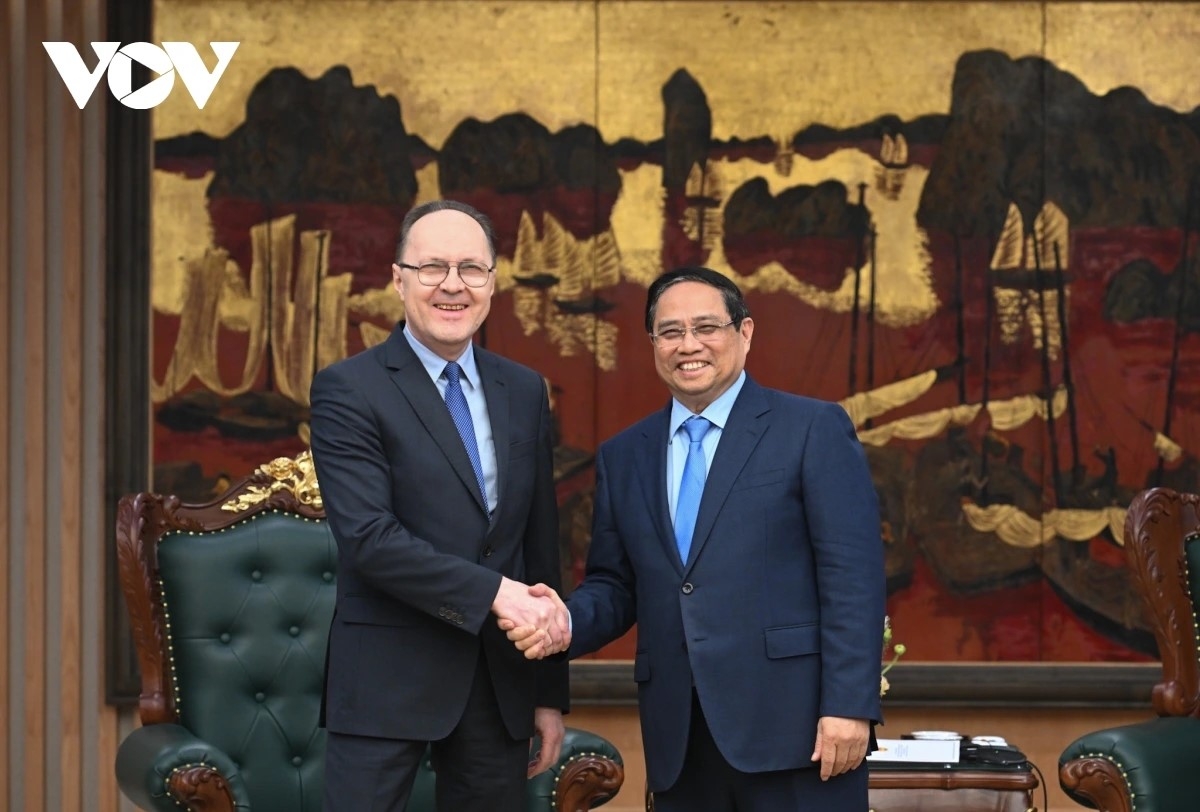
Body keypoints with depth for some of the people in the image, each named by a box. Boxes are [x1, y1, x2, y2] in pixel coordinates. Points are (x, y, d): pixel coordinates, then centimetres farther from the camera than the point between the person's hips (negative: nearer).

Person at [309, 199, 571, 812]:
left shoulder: (524, 392, 12)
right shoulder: (347, 390, -5)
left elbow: (540, 546, 14)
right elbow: (369, 537, -16)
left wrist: (550, 691, 13)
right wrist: (495, 593, -21)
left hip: (502, 685, 5)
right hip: (388, 681, -5)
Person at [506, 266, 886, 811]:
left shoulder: (814, 430, 1)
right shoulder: (623, 456, 16)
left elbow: (852, 577, -5)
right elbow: (615, 586, 17)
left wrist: (849, 706, -13)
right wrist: (566, 620, -5)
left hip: (791, 724, -4)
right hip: (679, 740, 5)